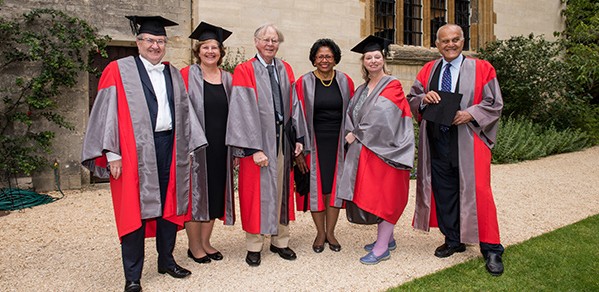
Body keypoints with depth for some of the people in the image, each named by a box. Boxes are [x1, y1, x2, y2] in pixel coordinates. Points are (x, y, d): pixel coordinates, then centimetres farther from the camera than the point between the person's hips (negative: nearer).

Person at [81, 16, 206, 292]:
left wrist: (187, 145, 9)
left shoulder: (173, 74, 14)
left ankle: (166, 260, 28)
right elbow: (108, 113, -6)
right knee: (134, 211, 1)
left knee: (169, 205, 11)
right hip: (135, 151, -5)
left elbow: (184, 112, 15)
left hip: (169, 146, 5)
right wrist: (112, 154, -12)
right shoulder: (119, 70, -1)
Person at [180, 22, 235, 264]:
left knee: (215, 192, 10)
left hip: (220, 147, 5)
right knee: (195, 193, 3)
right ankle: (194, 246, 18)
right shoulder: (186, 76, -4)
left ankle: (205, 242, 25)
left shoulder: (228, 79, 9)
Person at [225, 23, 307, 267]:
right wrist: (254, 148, -19)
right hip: (258, 140, -5)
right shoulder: (244, 71, -6)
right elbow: (244, 110, -13)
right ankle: (254, 246, 17)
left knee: (281, 189, 12)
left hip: (282, 139, 5)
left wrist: (299, 137, 4)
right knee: (256, 191, 3)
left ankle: (279, 241, 26)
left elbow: (294, 104, 10)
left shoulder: (286, 70, 10)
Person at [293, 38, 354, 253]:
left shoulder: (345, 82, 3)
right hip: (314, 142, -1)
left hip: (338, 142, 2)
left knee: (335, 186, 7)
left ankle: (330, 232, 22)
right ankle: (320, 232, 21)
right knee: (316, 186, 5)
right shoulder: (304, 83, -3)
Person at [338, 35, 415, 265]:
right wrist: (353, 134, -10)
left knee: (385, 194, -2)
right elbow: (351, 114, 10)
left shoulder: (392, 86, -7)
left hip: (384, 149, -7)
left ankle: (382, 248, 4)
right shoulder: (362, 89, 15)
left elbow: (380, 117, -18)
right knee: (372, 194, 11)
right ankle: (387, 237, 26)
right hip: (364, 151, 7)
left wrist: (356, 134, -10)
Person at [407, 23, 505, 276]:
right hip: (436, 143, 4)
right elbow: (411, 100, 13)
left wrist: (470, 114, -16)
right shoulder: (427, 71, 12)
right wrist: (424, 99, -10)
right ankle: (453, 240, 26)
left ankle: (491, 250, 6)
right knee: (443, 193, 9)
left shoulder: (481, 69, 3)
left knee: (476, 191, -6)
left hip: (468, 143, -3)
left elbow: (494, 103, 1)